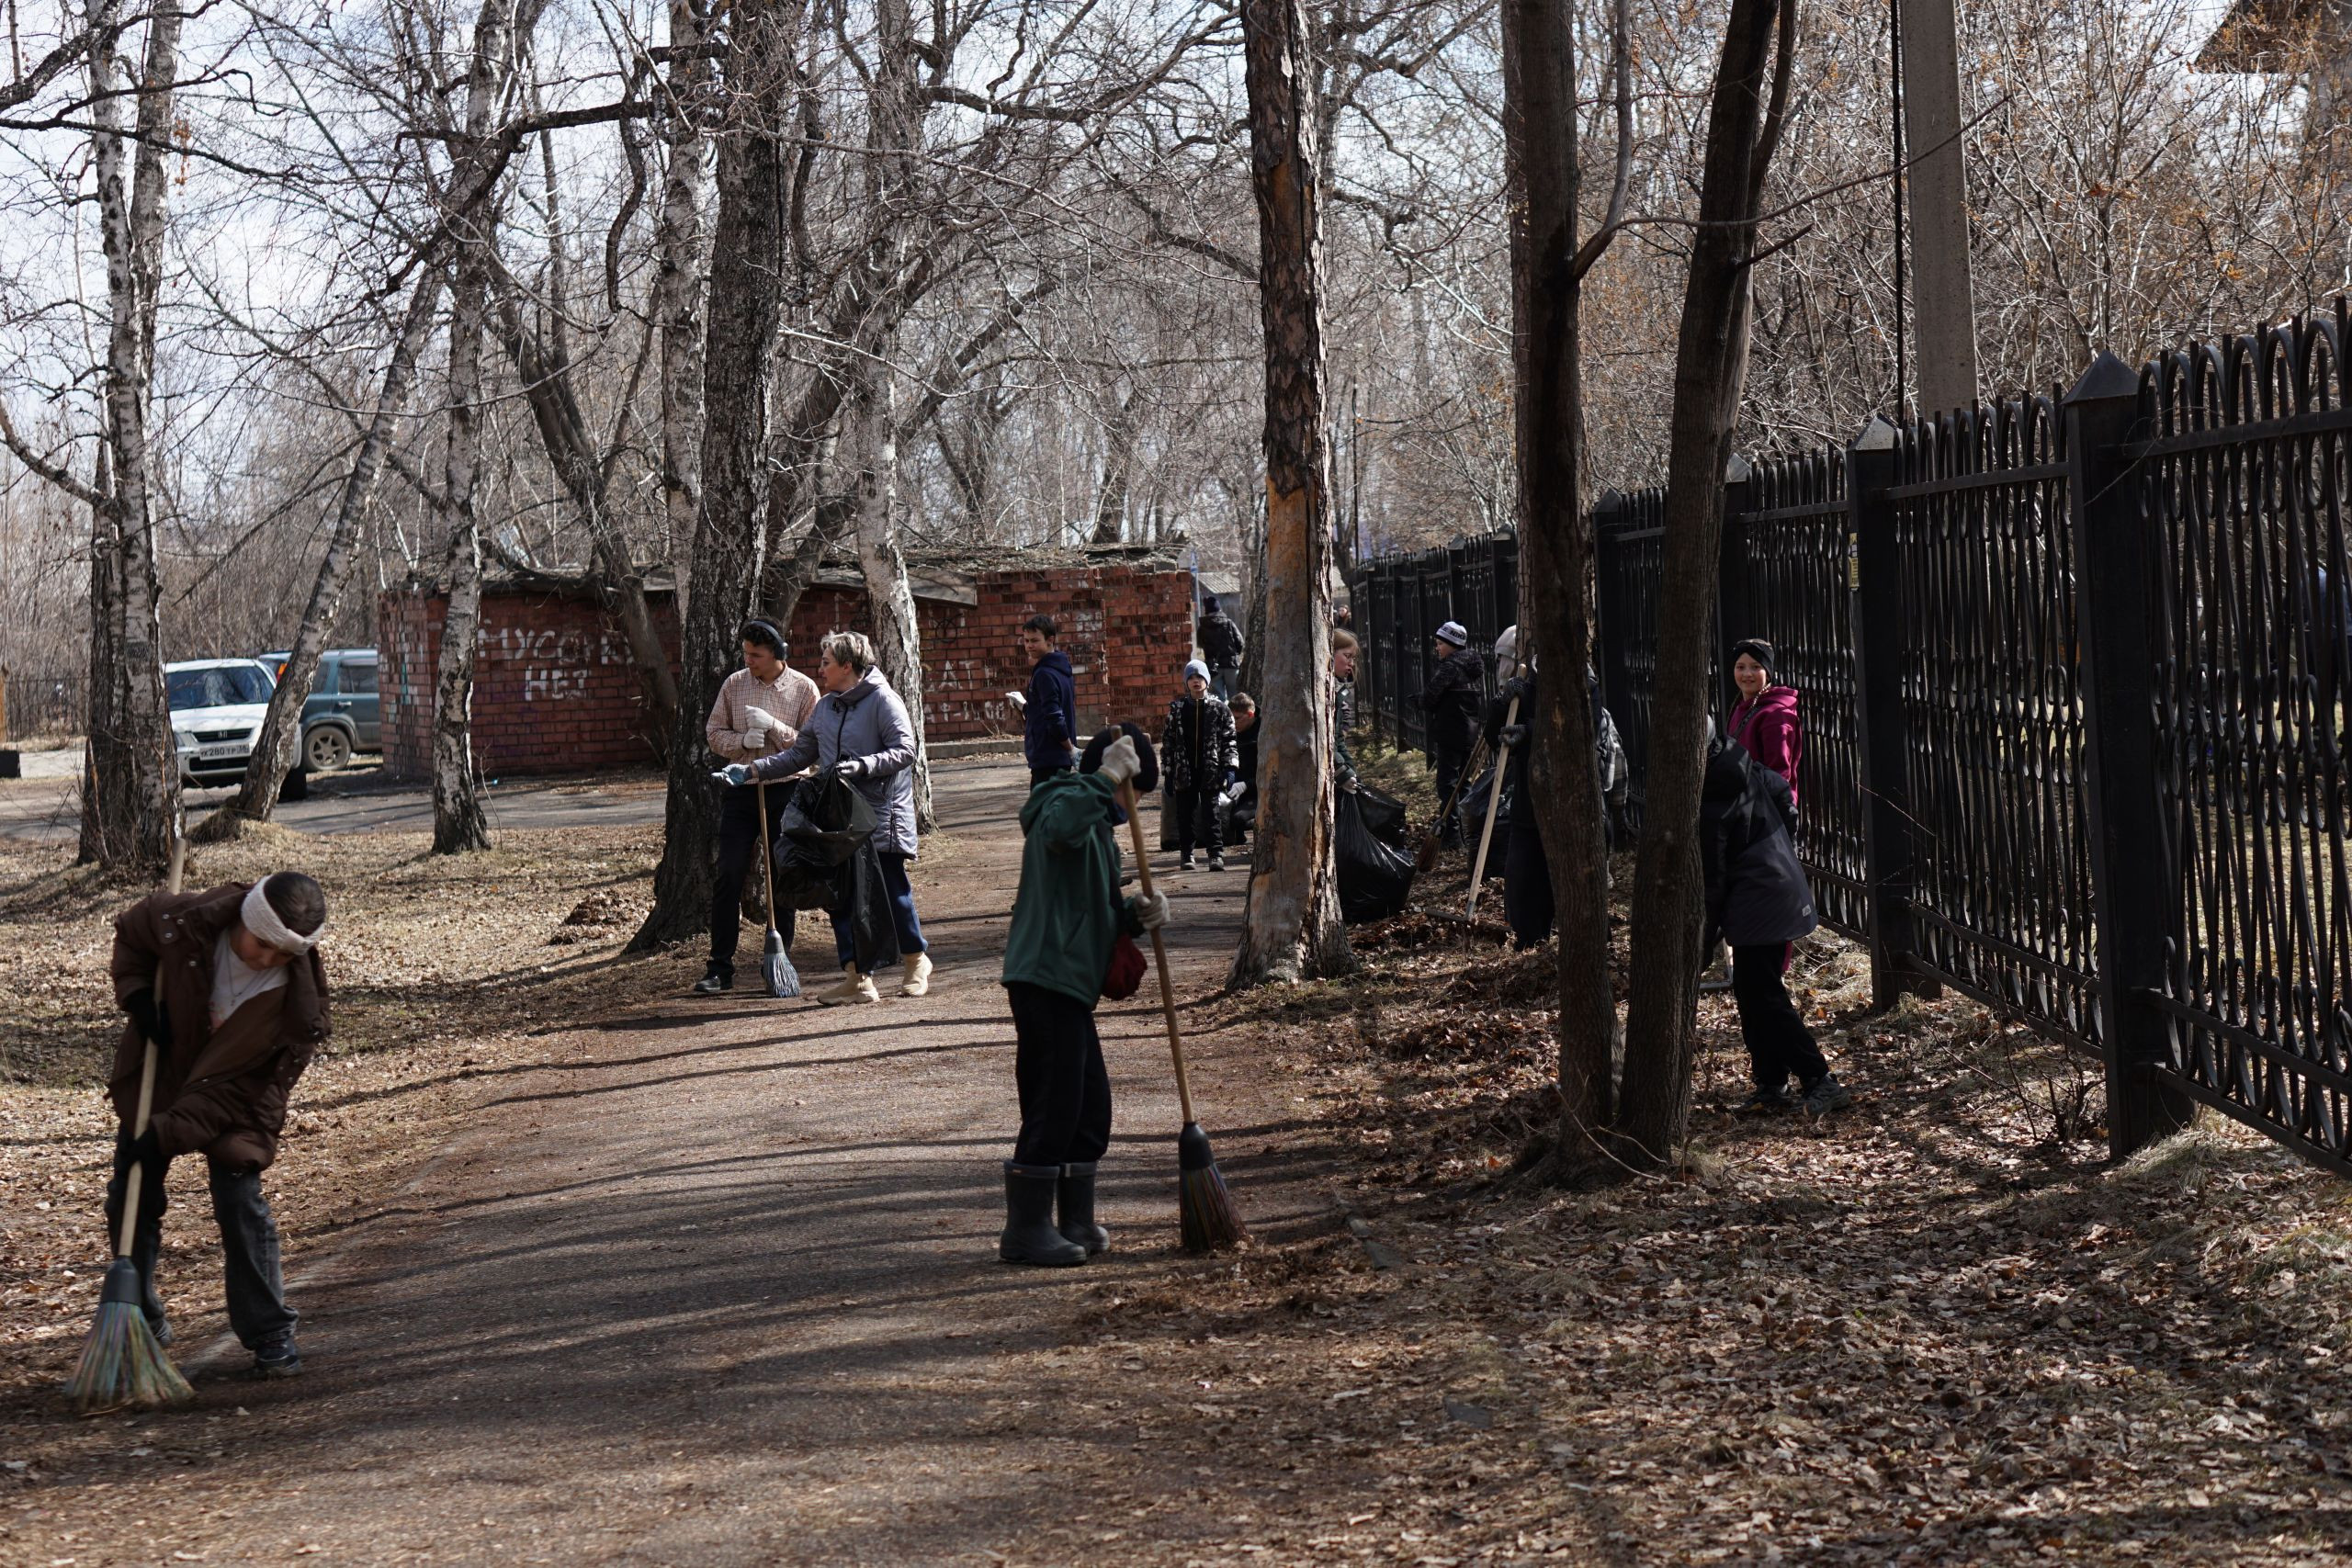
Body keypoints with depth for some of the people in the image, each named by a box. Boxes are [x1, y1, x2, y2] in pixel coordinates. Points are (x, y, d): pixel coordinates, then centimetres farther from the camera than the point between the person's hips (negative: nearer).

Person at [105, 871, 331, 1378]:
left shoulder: (299, 997, -30)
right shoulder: (185, 923, -26)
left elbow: (244, 1084, -25)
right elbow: (129, 930, -1)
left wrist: (170, 1131, -30)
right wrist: (137, 996, -17)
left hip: (234, 1105, -3)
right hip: (154, 1078, 3)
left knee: (241, 1206, -11)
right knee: (129, 1201, 8)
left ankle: (270, 1334, 2)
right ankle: (138, 1319, 26)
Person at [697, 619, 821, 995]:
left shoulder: (803, 689, -1)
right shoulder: (734, 684, 6)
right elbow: (714, 732, 9)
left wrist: (773, 727, -17)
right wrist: (743, 741, -11)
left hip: (785, 791, -2)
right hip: (741, 790, 2)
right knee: (728, 876, -4)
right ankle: (721, 967, 0)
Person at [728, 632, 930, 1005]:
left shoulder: (882, 700, -7)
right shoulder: (824, 707, 15)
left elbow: (904, 750, -14)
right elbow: (799, 754, 18)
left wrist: (862, 766, -27)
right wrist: (751, 770, 9)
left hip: (881, 817, -7)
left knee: (893, 891, 1)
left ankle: (917, 963, 23)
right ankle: (856, 977, 6)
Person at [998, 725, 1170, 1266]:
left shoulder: (1100, 826, 24)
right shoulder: (1067, 800, -8)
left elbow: (1100, 913, 24)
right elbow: (1057, 828, -35)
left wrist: (1137, 913, 4)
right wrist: (1105, 778, -32)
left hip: (1070, 983, 11)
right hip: (1045, 976, -11)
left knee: (1090, 1105, 14)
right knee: (1054, 1105, -9)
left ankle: (1075, 1223, 22)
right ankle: (1025, 1229, -3)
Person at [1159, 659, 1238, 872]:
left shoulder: (1219, 709, 3)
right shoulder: (1176, 709, 8)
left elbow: (1229, 740, 3)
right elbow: (1168, 741, 9)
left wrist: (1229, 768, -6)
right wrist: (1168, 772, 5)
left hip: (1210, 772, -2)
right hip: (1184, 772, 2)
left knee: (1210, 813, -6)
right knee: (1185, 815, 6)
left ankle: (1216, 854, -5)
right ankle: (1186, 855, 14)